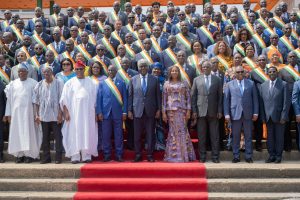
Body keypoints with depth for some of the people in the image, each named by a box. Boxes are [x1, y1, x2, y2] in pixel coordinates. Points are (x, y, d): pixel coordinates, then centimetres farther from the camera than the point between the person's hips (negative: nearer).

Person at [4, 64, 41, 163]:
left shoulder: (33, 83, 0)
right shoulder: (13, 84, 10)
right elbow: (9, 99, 9)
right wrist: (8, 113, 3)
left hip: (28, 112, -3)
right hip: (16, 113, 3)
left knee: (29, 132, -3)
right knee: (17, 133, 3)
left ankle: (29, 154, 1)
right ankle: (19, 154, 8)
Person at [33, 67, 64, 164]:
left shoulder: (58, 84, -2)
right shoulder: (39, 85, 8)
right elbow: (36, 101, 10)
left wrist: (60, 113, -10)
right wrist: (37, 114, 4)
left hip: (55, 115, -3)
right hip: (44, 115, 3)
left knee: (57, 136, -1)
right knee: (45, 137, 8)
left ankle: (58, 157, 5)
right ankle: (46, 157, 16)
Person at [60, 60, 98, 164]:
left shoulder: (90, 82, 9)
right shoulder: (70, 83, 6)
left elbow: (94, 98, 9)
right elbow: (65, 99, 3)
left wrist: (95, 113, 3)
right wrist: (66, 112, -6)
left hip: (87, 112, 1)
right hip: (74, 112, -1)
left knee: (87, 133, 0)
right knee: (74, 133, -2)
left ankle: (86, 155, 4)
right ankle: (75, 156, 1)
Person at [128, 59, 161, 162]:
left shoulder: (154, 79, 5)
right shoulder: (133, 80, 6)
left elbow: (158, 95, 6)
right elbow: (130, 96, 6)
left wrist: (159, 109, 1)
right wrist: (129, 110, 1)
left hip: (150, 111, 0)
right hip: (137, 111, 0)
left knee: (150, 134, 5)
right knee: (137, 135, 4)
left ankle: (150, 155, 15)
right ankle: (138, 155, 15)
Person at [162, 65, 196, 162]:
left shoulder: (184, 83, 8)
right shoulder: (167, 84, 9)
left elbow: (188, 97, 5)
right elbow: (164, 98, 8)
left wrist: (188, 110, -3)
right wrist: (164, 112, 2)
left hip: (182, 109, 0)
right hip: (171, 109, 1)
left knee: (182, 130, -3)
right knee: (173, 131, 1)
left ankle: (183, 155, 5)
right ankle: (174, 155, 8)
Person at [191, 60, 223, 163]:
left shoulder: (217, 80, 7)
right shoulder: (197, 80, 8)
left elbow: (220, 96, 5)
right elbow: (193, 96, 6)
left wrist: (220, 111, -2)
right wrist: (194, 111, -1)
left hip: (213, 112, 0)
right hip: (201, 111, 0)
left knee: (215, 135, 3)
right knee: (201, 136, 3)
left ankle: (215, 156, 10)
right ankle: (202, 157, 11)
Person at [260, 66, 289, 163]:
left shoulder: (283, 84, -2)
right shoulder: (263, 85, 8)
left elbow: (286, 102, -5)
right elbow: (262, 102, 7)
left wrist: (284, 116, -11)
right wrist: (263, 117, 1)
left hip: (279, 116, -3)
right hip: (268, 116, 3)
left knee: (279, 137, 5)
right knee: (270, 137, 8)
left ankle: (278, 156, 16)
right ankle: (271, 155, 18)